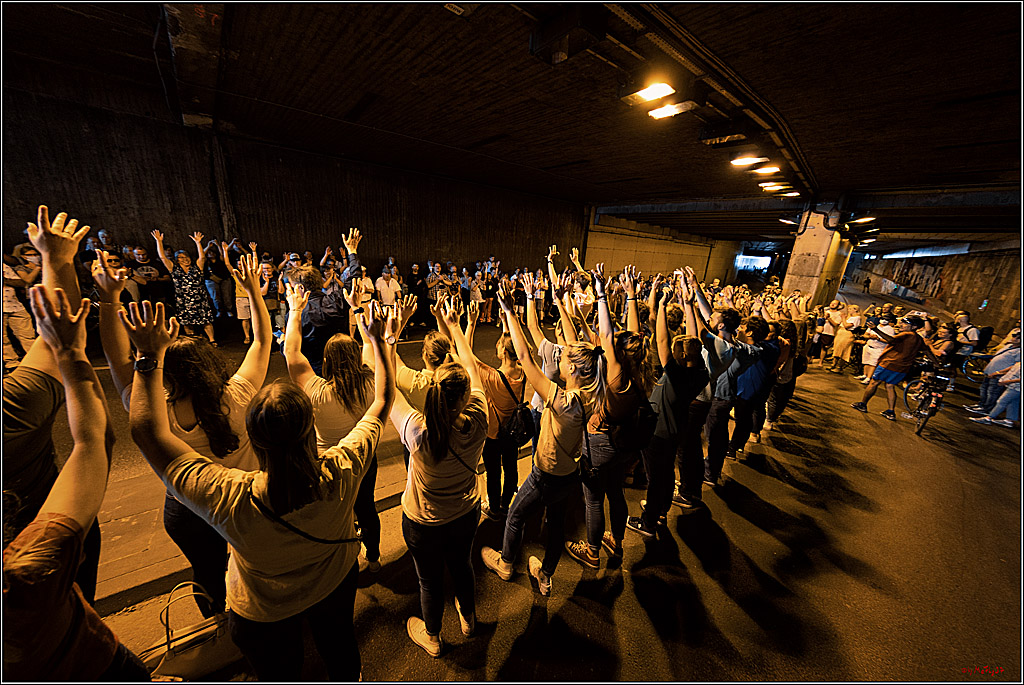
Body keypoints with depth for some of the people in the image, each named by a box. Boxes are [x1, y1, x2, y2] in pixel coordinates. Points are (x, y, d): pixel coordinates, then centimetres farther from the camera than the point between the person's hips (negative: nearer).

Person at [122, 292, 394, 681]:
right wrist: (377, 340, -15)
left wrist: (151, 356, -21)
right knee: (339, 645, 35)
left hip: (263, 615, -1)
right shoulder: (342, 473, -39)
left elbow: (149, 431, -27)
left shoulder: (229, 501, -43)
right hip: (335, 588, 2)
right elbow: (383, 400, -24)